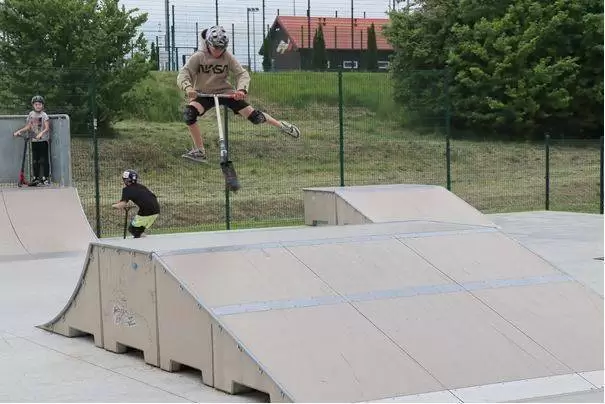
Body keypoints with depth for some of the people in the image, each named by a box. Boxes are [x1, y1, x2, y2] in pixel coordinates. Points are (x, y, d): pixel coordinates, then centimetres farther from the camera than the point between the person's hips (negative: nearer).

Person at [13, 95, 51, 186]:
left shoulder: (44, 115, -5)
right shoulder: (31, 114, 10)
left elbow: (47, 128, -14)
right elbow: (28, 127, 13)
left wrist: (41, 133, -30)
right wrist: (19, 131, 3)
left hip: (43, 140, -5)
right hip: (34, 140, 5)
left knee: (43, 160, -6)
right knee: (35, 160, 8)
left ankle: (46, 177, -1)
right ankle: (36, 178, 14)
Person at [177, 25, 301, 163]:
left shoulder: (228, 57, -7)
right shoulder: (198, 57, -12)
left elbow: (243, 74, -10)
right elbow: (183, 74, -21)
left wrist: (241, 89, -32)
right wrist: (188, 88, -44)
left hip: (226, 92, 0)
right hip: (204, 94, 0)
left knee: (254, 116, -9)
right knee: (189, 112, -30)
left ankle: (281, 125, 20)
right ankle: (199, 151, -19)